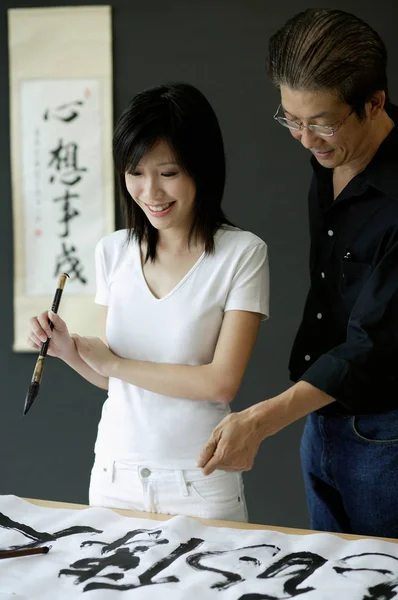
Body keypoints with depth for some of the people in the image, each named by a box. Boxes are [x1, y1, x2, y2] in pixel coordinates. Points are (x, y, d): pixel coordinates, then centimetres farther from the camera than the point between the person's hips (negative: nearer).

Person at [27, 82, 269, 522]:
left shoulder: (242, 253, -10)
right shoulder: (114, 251, 5)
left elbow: (221, 383, -15)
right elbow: (110, 376, 12)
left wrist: (114, 363, -10)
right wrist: (68, 351, -8)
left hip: (199, 483, -4)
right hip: (115, 475, 4)